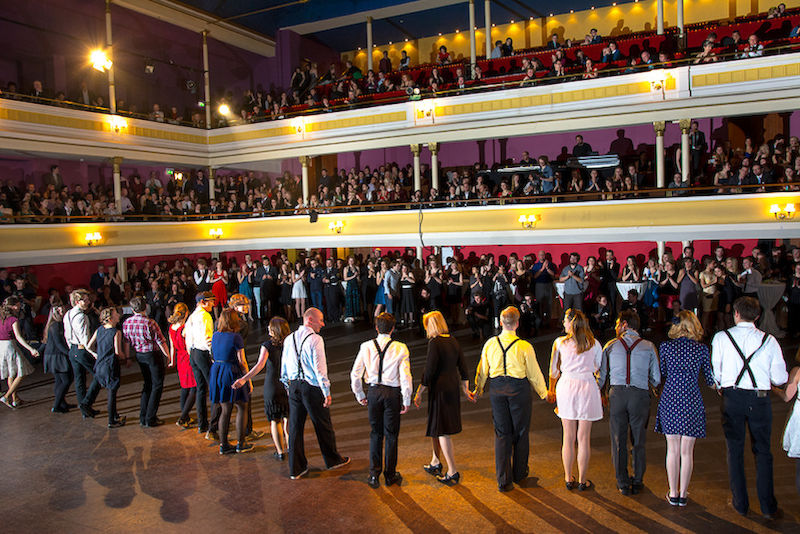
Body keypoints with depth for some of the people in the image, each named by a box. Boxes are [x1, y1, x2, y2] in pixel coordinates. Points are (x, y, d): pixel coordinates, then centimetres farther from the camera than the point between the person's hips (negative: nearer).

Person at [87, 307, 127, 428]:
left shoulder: (99, 330, 4)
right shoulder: (116, 332, -16)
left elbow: (88, 346, 7)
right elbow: (118, 352, -19)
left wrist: (95, 355, 22)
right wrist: (125, 359, -2)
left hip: (99, 366, 7)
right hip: (111, 366, -7)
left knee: (111, 391, 21)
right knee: (112, 392, 4)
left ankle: (115, 416, 34)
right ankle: (111, 421, 11)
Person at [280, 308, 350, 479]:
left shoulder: (289, 339, 7)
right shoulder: (315, 339, -15)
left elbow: (284, 366, 13)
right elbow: (319, 367, -18)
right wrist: (327, 392, -15)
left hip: (294, 386, 6)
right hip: (312, 387, -6)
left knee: (295, 426, 11)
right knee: (323, 426, 12)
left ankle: (296, 468, 19)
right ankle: (332, 460, 29)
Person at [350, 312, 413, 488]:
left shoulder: (366, 347, -3)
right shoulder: (400, 348, -9)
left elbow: (355, 374, 0)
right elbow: (405, 377, -11)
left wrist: (360, 395, 13)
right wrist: (406, 401, -1)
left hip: (373, 391, 2)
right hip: (393, 393, -2)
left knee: (375, 433, 15)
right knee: (391, 434, 11)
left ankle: (374, 475, 20)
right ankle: (390, 475, 23)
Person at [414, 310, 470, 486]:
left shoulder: (434, 343, -16)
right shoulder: (453, 341, 7)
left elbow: (429, 371, -17)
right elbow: (463, 368, 10)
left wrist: (419, 393, -9)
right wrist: (465, 389, 19)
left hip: (440, 389, -8)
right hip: (454, 388, 8)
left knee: (441, 430, -1)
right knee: (436, 426, 21)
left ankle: (453, 472, 0)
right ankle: (436, 462, 34)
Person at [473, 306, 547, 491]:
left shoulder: (490, 344, -4)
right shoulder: (525, 347, -12)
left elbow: (483, 370, 6)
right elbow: (534, 373, -4)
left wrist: (478, 389, 21)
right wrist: (544, 393, 11)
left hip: (497, 389, 3)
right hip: (519, 389, -2)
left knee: (501, 433, 10)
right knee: (521, 431, 15)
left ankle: (503, 480, 11)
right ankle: (519, 474, 31)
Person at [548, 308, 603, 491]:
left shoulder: (560, 343, -2)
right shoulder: (594, 344, 0)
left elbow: (554, 370, 5)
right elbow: (598, 369, 6)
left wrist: (551, 390, 19)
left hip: (566, 387, 0)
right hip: (587, 387, 0)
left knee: (568, 438, 9)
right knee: (584, 439, 7)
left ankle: (568, 479, 20)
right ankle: (583, 480, 16)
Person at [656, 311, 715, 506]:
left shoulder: (665, 347, -3)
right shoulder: (702, 349, -3)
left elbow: (661, 375, 6)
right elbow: (710, 380, 4)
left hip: (670, 400, 1)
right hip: (692, 402, 0)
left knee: (672, 450, 10)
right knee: (687, 451, 8)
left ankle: (673, 494, 16)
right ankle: (683, 494, 16)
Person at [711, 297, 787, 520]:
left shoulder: (721, 337, -4)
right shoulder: (769, 340, -2)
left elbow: (715, 372, -2)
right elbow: (780, 378, -1)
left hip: (732, 396, -1)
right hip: (760, 398, 1)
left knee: (735, 449, 11)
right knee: (763, 451, 13)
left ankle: (740, 503, 20)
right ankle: (768, 507, 18)